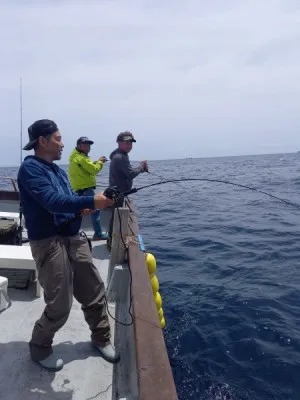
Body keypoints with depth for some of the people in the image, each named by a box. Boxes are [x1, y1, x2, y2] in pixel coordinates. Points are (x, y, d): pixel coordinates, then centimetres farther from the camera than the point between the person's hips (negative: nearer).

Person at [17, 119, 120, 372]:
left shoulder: (58, 170, 17)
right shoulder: (30, 168, -11)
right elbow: (53, 202, -24)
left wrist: (82, 208, -6)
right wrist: (91, 202, -29)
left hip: (74, 239, 8)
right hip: (49, 243, -8)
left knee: (94, 292, 14)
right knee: (60, 306, 1)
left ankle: (101, 338, 35)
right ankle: (40, 347, 29)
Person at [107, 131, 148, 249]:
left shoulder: (119, 155, 16)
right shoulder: (120, 157, -18)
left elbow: (127, 173, 16)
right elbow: (131, 174, -23)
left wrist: (141, 168, 2)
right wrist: (141, 166, -6)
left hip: (116, 193, 11)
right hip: (120, 194, -11)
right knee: (131, 215, -9)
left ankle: (111, 242, 29)